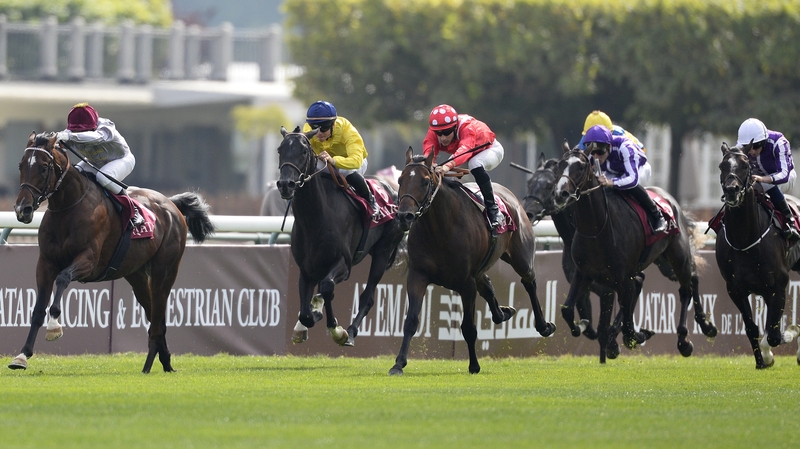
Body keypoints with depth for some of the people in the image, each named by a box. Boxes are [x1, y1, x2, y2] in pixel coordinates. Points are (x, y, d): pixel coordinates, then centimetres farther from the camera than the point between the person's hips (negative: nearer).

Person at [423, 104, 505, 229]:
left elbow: (465, 150, -59)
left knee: (475, 164, -39)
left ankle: (492, 209, -29)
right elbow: (429, 150, -39)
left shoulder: (468, 127, -42)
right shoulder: (433, 133, -25)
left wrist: (449, 165, -77)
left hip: (490, 149, -6)